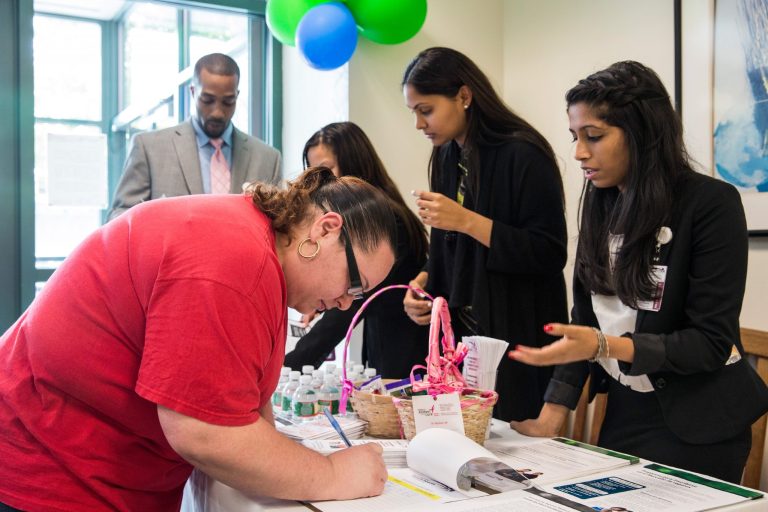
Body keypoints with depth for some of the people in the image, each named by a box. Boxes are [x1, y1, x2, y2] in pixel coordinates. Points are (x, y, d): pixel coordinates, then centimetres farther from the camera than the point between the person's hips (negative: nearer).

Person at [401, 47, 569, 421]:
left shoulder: (522, 155, -14)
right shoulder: (447, 158, 9)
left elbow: (549, 254, -18)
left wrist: (467, 220, -23)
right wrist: (424, 281, 1)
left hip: (517, 343, -6)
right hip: (458, 332, 7)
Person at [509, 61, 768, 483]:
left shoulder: (710, 204, -16)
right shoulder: (603, 205, 2)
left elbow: (712, 342, -18)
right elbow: (584, 321, 2)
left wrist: (605, 346, -30)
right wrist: (552, 413, -5)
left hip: (696, 424, -5)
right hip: (623, 412, 5)